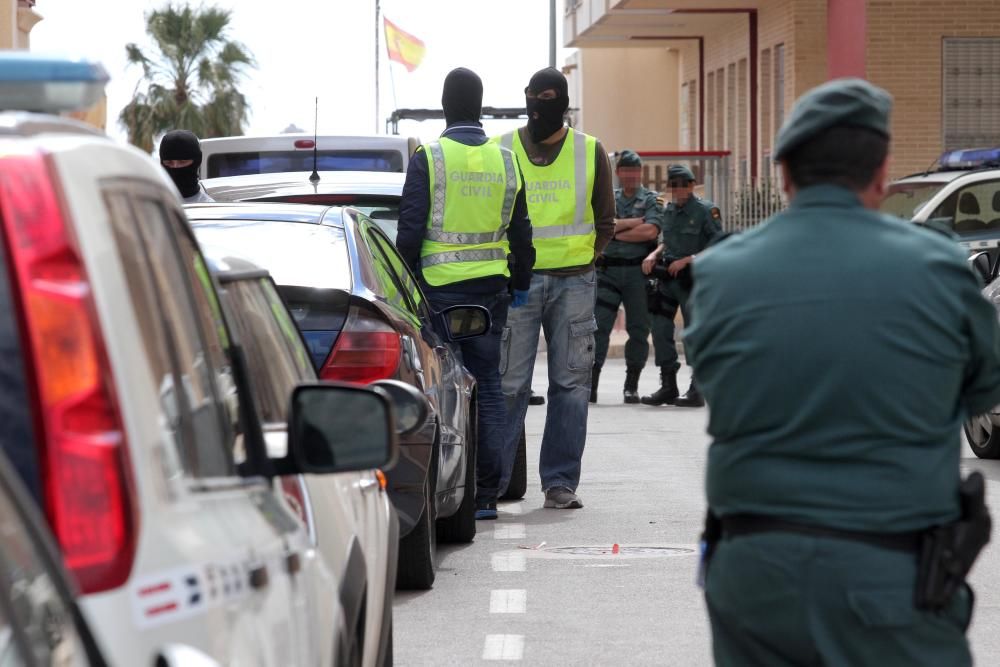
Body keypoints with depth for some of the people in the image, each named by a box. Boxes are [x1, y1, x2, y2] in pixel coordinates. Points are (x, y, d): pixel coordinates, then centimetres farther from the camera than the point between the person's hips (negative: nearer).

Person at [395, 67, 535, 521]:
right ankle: (485, 495, 7)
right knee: (487, 387, 7)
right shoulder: (506, 160, 8)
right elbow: (520, 230, 12)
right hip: (490, 286, 4)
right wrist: (520, 284, 21)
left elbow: (410, 229, -8)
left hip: (440, 284, -4)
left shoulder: (428, 158, -6)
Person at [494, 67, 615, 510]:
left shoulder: (590, 152, 7)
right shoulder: (500, 151, 4)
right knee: (508, 382, -4)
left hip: (573, 282, 1)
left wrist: (585, 258, 2)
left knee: (570, 382, 2)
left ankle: (560, 481, 9)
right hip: (517, 280, -1)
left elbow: (605, 221, 12)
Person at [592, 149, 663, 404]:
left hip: (638, 271, -1)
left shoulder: (651, 200, 6)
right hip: (608, 270, 1)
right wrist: (635, 222, -8)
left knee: (638, 329, 2)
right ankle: (591, 384, -8)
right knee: (598, 326, -7)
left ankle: (631, 386, 10)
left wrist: (615, 230, -4)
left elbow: (650, 231, -10)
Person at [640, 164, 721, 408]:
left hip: (693, 279, -7)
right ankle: (668, 386, 15)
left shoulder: (705, 210, -7)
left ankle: (697, 391, 0)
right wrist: (654, 254, 5)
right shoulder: (668, 210, 14)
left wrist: (687, 260, -16)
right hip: (667, 277, 7)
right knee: (660, 329, 6)